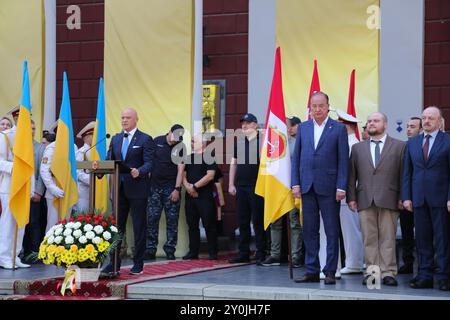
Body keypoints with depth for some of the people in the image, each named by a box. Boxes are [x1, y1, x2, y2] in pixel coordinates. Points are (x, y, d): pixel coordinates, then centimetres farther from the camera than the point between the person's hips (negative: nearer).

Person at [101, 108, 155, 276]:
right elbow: (109, 160, 12)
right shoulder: (115, 139, 14)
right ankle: (114, 264, 11)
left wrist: (139, 172, -30)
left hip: (137, 189, -5)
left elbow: (149, 163, -10)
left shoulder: (145, 139, -2)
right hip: (119, 188, 5)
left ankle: (138, 265, 10)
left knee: (139, 227, 3)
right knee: (116, 226, 6)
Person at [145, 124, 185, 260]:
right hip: (155, 186, 1)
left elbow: (180, 169, -5)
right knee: (152, 218, -1)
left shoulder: (181, 147, 0)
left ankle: (170, 250, 4)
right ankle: (151, 250, 2)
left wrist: (177, 189, -13)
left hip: (171, 188, -1)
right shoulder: (157, 141, 4)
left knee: (172, 220, -1)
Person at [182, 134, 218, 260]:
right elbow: (183, 175, 14)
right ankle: (193, 252, 14)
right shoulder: (188, 158, 18)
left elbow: (210, 175, -12)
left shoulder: (208, 157, -2)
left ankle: (212, 252, 1)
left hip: (205, 196, -6)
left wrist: (195, 186, -13)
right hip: (190, 196, 6)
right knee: (192, 225, 8)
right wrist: (187, 186, -6)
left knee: (209, 225, -4)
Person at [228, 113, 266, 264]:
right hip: (241, 186, 6)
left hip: (256, 187, -6)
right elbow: (234, 163, 17)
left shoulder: (262, 140, -4)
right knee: (243, 221, 9)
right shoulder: (239, 141, 13)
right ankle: (244, 253, 15)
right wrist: (231, 184, 12)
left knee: (258, 221, -2)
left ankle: (261, 253, 4)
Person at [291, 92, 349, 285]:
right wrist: (295, 183, 2)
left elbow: (343, 160, -3)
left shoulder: (339, 128, 0)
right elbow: (296, 157, 11)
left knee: (332, 231, 1)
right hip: (307, 187, 4)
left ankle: (330, 272, 6)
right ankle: (312, 271, 12)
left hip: (328, 187, -4)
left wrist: (341, 187, -9)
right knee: (309, 231, 6)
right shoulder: (303, 128, 11)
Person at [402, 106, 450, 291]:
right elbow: (407, 172, 13)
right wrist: (406, 196, 4)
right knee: (422, 240, 5)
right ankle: (425, 276, 10)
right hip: (419, 199, 4)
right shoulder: (412, 143, 13)